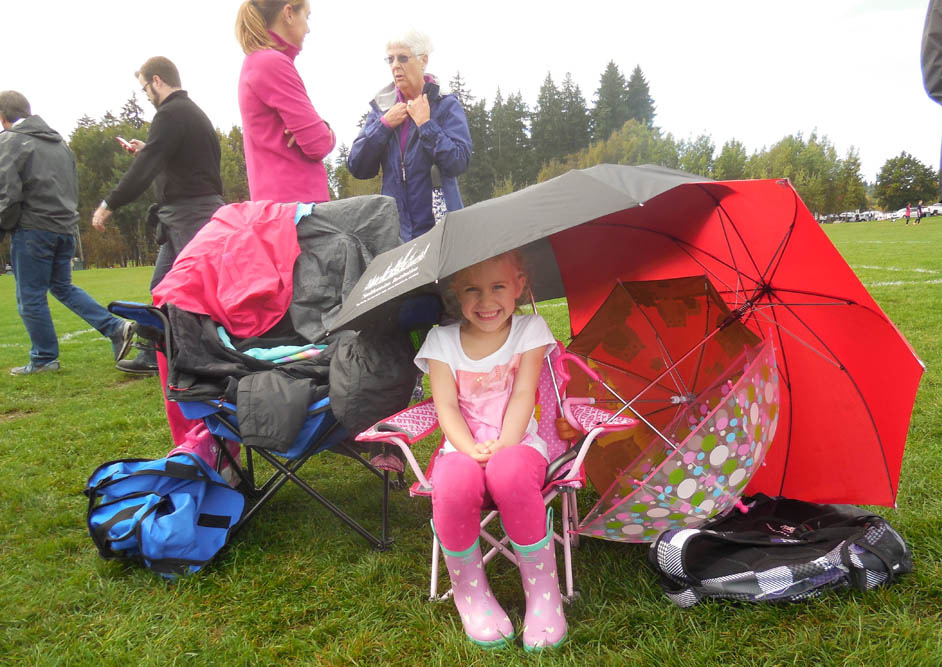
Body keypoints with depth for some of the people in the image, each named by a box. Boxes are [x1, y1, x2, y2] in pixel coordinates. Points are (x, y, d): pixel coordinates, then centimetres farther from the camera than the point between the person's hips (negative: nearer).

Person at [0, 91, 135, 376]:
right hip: (66, 228, 8)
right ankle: (115, 327, 5)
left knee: (30, 298, 3)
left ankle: (44, 358, 10)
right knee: (63, 287, 19)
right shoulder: (59, 141, 17)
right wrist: (68, 221, 19)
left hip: (33, 230, -7)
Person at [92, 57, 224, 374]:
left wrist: (108, 205, -12)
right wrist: (147, 150, 22)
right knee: (162, 286, 15)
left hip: (189, 215, -10)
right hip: (195, 211, 10)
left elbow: (143, 170, -19)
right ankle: (153, 355, 23)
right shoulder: (193, 111, 18)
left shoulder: (171, 114, -12)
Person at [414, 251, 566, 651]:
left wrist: (503, 446, -22)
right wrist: (473, 449, -22)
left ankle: (542, 592, -18)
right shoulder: (442, 341, 5)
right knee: (454, 481, -36)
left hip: (519, 445, -1)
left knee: (510, 472, -38)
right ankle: (469, 591, -8)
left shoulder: (530, 329, 3)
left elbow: (522, 396, -6)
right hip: (463, 448, 1)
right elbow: (446, 406, -4)